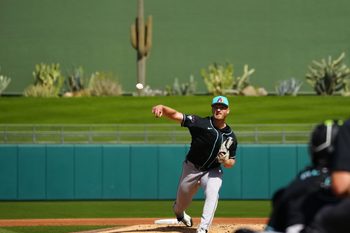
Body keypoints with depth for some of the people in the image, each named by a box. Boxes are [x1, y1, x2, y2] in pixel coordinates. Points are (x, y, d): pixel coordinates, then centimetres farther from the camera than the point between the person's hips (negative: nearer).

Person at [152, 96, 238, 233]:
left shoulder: (231, 137, -7)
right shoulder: (201, 123, -18)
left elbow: (231, 162, 3)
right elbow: (175, 115, -29)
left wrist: (225, 161, -22)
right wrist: (161, 107, -50)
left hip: (213, 171, 1)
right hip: (191, 169, -1)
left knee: (212, 193, -30)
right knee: (182, 203, 14)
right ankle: (178, 213, 52)